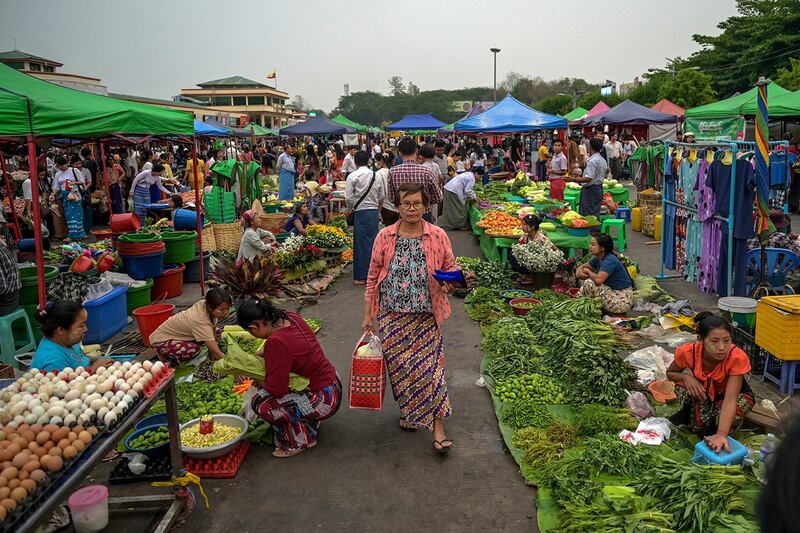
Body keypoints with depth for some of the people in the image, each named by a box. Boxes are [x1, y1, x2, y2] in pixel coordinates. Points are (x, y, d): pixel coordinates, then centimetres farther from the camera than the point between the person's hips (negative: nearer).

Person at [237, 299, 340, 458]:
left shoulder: (276, 343, -28)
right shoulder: (291, 318, -4)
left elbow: (277, 389, -22)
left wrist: (259, 381, -3)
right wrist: (259, 354, 11)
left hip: (324, 402, -9)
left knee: (260, 402, -12)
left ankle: (301, 440, 5)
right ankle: (307, 421, 22)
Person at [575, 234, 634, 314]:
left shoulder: (610, 260, -23)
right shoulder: (598, 258, 4)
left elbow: (598, 280, -36)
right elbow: (582, 267, 15)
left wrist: (588, 272, -14)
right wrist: (579, 272, -11)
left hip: (622, 300, -9)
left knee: (589, 283, -21)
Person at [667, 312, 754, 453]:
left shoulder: (738, 358, -35)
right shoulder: (688, 352, -30)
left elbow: (730, 399, -42)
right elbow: (670, 373, -7)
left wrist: (721, 434, -54)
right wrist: (686, 377, -31)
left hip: (733, 392, 0)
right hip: (702, 389, 1)